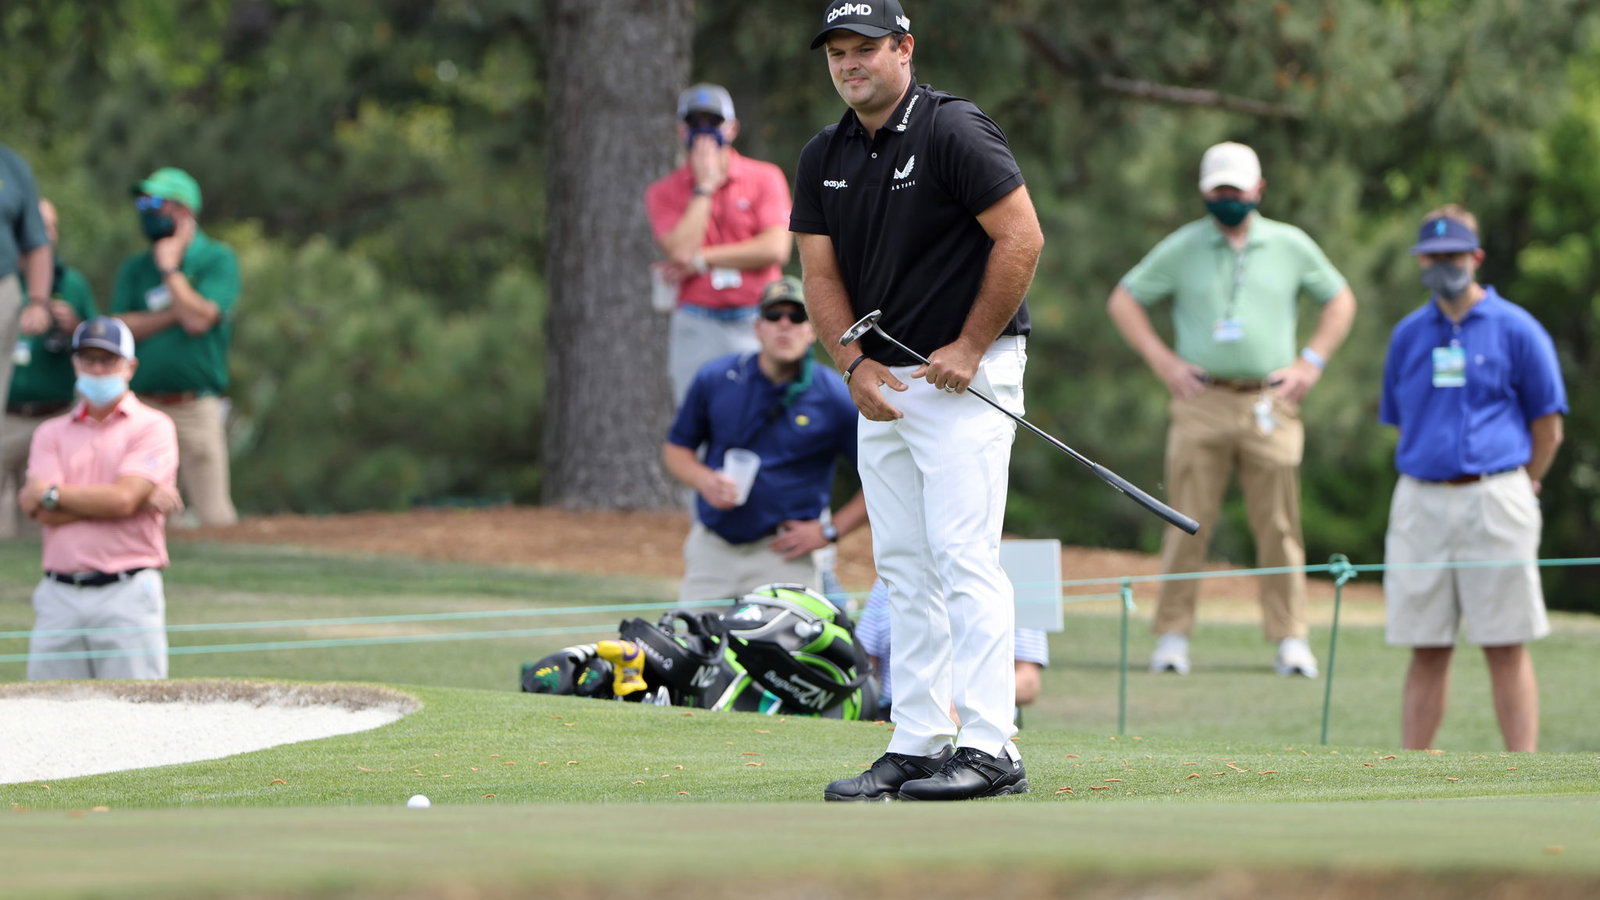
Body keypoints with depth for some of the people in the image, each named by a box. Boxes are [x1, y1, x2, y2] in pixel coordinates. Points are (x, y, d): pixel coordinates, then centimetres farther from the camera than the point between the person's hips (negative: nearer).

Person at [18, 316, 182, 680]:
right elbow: (43, 513, 0)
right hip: (59, 594, 4)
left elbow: (123, 498, -10)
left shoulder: (152, 427, 4)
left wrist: (51, 493, 0)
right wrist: (141, 499, -5)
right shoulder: (51, 433, 15)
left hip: (126, 594, -4)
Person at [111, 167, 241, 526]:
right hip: (144, 408, 4)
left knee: (214, 517, -8)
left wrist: (170, 267, -3)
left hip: (197, 406, -4)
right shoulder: (134, 267, 14)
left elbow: (198, 320, -13)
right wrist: (174, 314, -8)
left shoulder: (217, 259, 2)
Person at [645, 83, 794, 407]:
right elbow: (681, 252, -10)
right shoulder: (663, 193, 6)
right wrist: (704, 187, -7)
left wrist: (701, 260, -7)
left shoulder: (765, 178, 5)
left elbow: (776, 249, -8)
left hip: (757, 327, 0)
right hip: (697, 329, 0)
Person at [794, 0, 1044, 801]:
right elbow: (821, 272, 10)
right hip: (883, 386, 8)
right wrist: (855, 364, -5)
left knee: (963, 558, -13)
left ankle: (990, 749, -14)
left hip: (965, 374, -7)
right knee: (903, 569, 7)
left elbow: (1022, 238, -14)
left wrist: (969, 349, -14)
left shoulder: (953, 133, -12)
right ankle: (917, 745, 10)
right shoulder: (823, 159, 9)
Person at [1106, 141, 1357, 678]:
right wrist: (1162, 362, 4)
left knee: (1279, 527, -1)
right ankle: (1172, 636, 1)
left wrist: (1312, 362, 9)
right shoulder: (1182, 248, 7)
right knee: (1187, 523, -4)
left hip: (1270, 406, 1)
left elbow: (1340, 300, 21)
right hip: (1202, 401, -1)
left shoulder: (1291, 246, 10)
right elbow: (1124, 301, 13)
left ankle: (1290, 639, 3)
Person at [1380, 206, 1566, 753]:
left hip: (1493, 499, -3)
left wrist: (1513, 492, 8)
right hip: (1420, 502, 4)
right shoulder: (1409, 335, 12)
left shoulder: (1516, 330, 0)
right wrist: (1430, 489, 12)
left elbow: (1547, 429, 3)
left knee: (1506, 646, -3)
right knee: (1426, 650, 5)